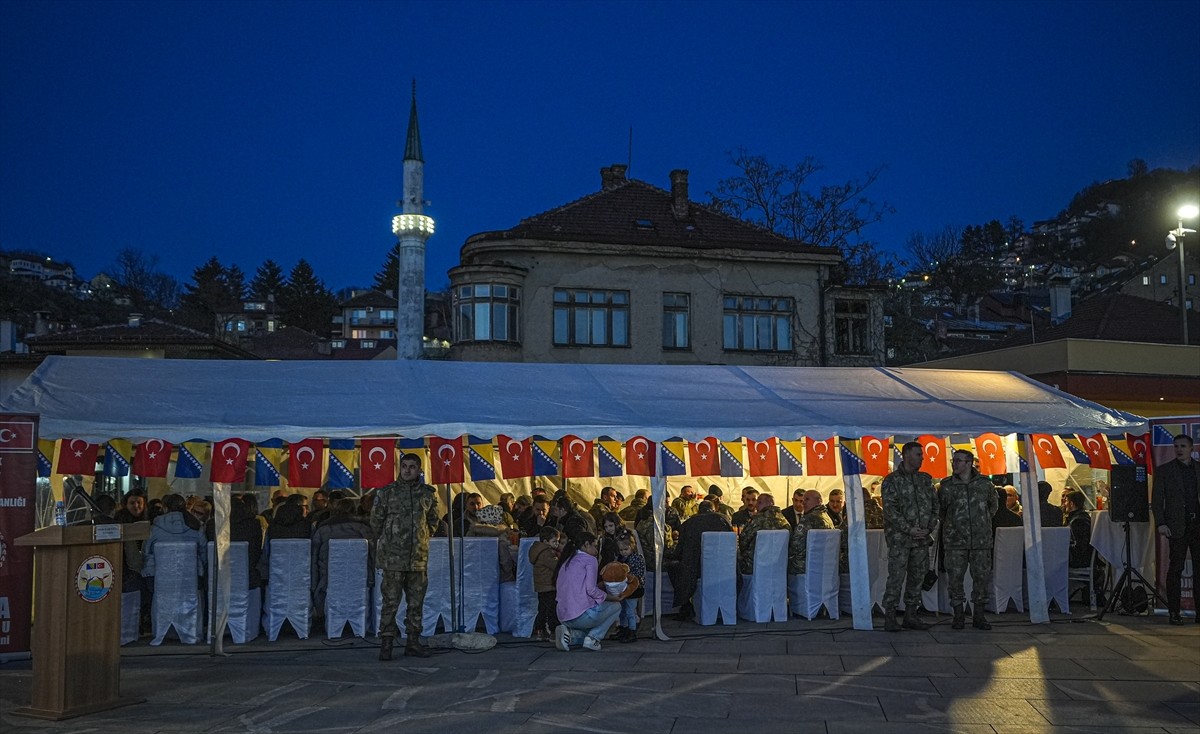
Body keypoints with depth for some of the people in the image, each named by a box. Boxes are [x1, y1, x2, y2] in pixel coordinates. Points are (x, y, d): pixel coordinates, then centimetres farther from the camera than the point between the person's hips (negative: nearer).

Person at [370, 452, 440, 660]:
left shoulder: (428, 493, 6)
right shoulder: (386, 493, -2)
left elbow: (433, 521, 18)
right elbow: (376, 522, 5)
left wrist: (420, 539, 12)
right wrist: (388, 542, 7)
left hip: (419, 557, 3)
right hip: (392, 557, -3)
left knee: (416, 602, 9)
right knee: (391, 602, -2)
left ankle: (413, 642, 18)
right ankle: (386, 644, 4)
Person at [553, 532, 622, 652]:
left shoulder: (566, 561, 21)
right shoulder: (590, 560, -2)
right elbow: (591, 589, -12)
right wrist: (612, 597, 2)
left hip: (563, 617, 7)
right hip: (582, 614, -7)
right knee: (616, 606, 18)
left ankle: (569, 632, 4)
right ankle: (593, 638, 0)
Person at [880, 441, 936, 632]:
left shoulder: (926, 479, 12)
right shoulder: (892, 480, -5)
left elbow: (934, 504, 13)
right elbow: (890, 510, -11)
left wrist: (929, 528, -1)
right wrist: (909, 529, -15)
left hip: (922, 538, 5)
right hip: (899, 538, -5)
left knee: (917, 576, 8)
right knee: (896, 577, -7)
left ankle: (911, 615, 17)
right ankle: (890, 617, -2)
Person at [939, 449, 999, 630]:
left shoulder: (985, 483, 2)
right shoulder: (946, 486, -1)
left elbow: (994, 503, 19)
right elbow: (939, 509, 12)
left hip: (981, 540, 1)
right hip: (955, 541, -1)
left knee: (982, 576, 3)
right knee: (955, 578, -1)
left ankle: (978, 616, 14)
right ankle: (958, 616, 9)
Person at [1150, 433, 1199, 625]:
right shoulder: (1163, 470, 5)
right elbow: (1156, 499, 2)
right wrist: (1161, 523, -8)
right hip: (1177, 526, -2)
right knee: (1176, 568, -1)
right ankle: (1173, 612, 3)